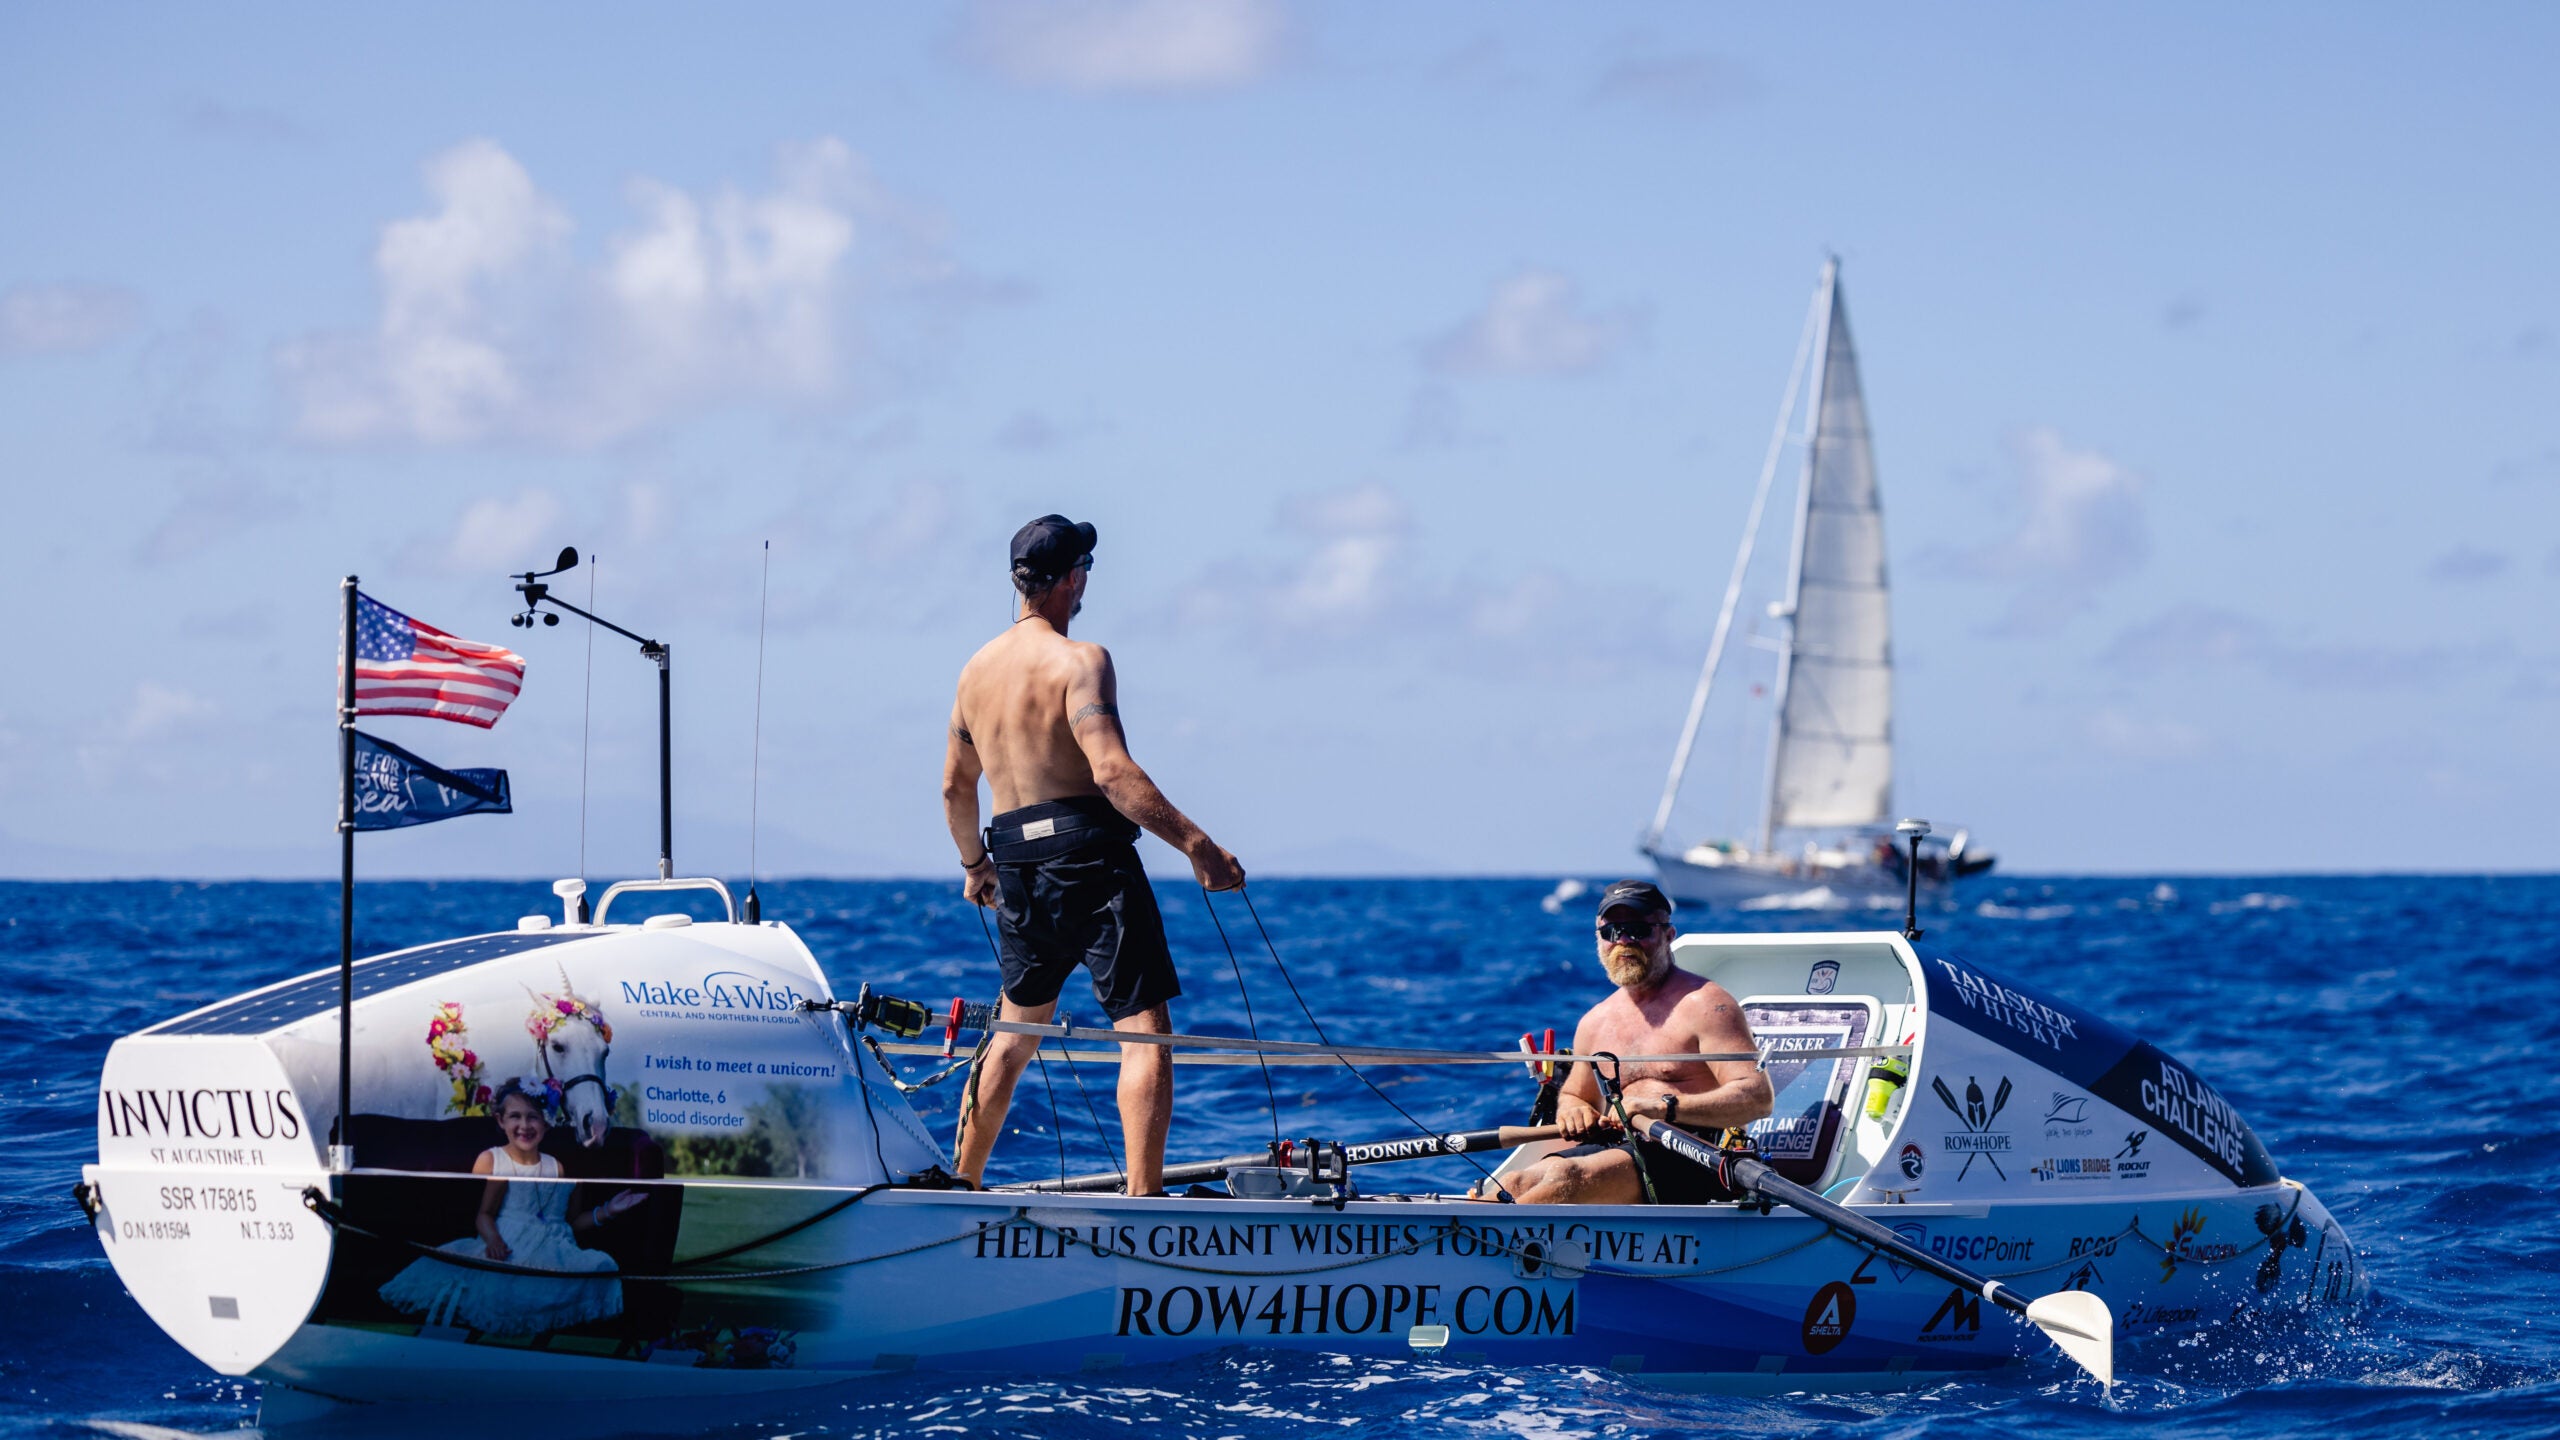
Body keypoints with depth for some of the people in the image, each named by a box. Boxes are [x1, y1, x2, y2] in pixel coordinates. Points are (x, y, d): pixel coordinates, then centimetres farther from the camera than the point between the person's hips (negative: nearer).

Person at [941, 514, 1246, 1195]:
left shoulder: (976, 670, 12)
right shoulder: (1079, 660, -10)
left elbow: (955, 788, 21)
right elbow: (1112, 771, -22)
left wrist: (974, 864, 38)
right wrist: (1198, 845, -22)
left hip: (1019, 870, 7)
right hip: (1091, 861, -7)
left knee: (1015, 1029, 22)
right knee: (1145, 1033, -7)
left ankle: (962, 1185, 26)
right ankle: (1142, 1200, -16)